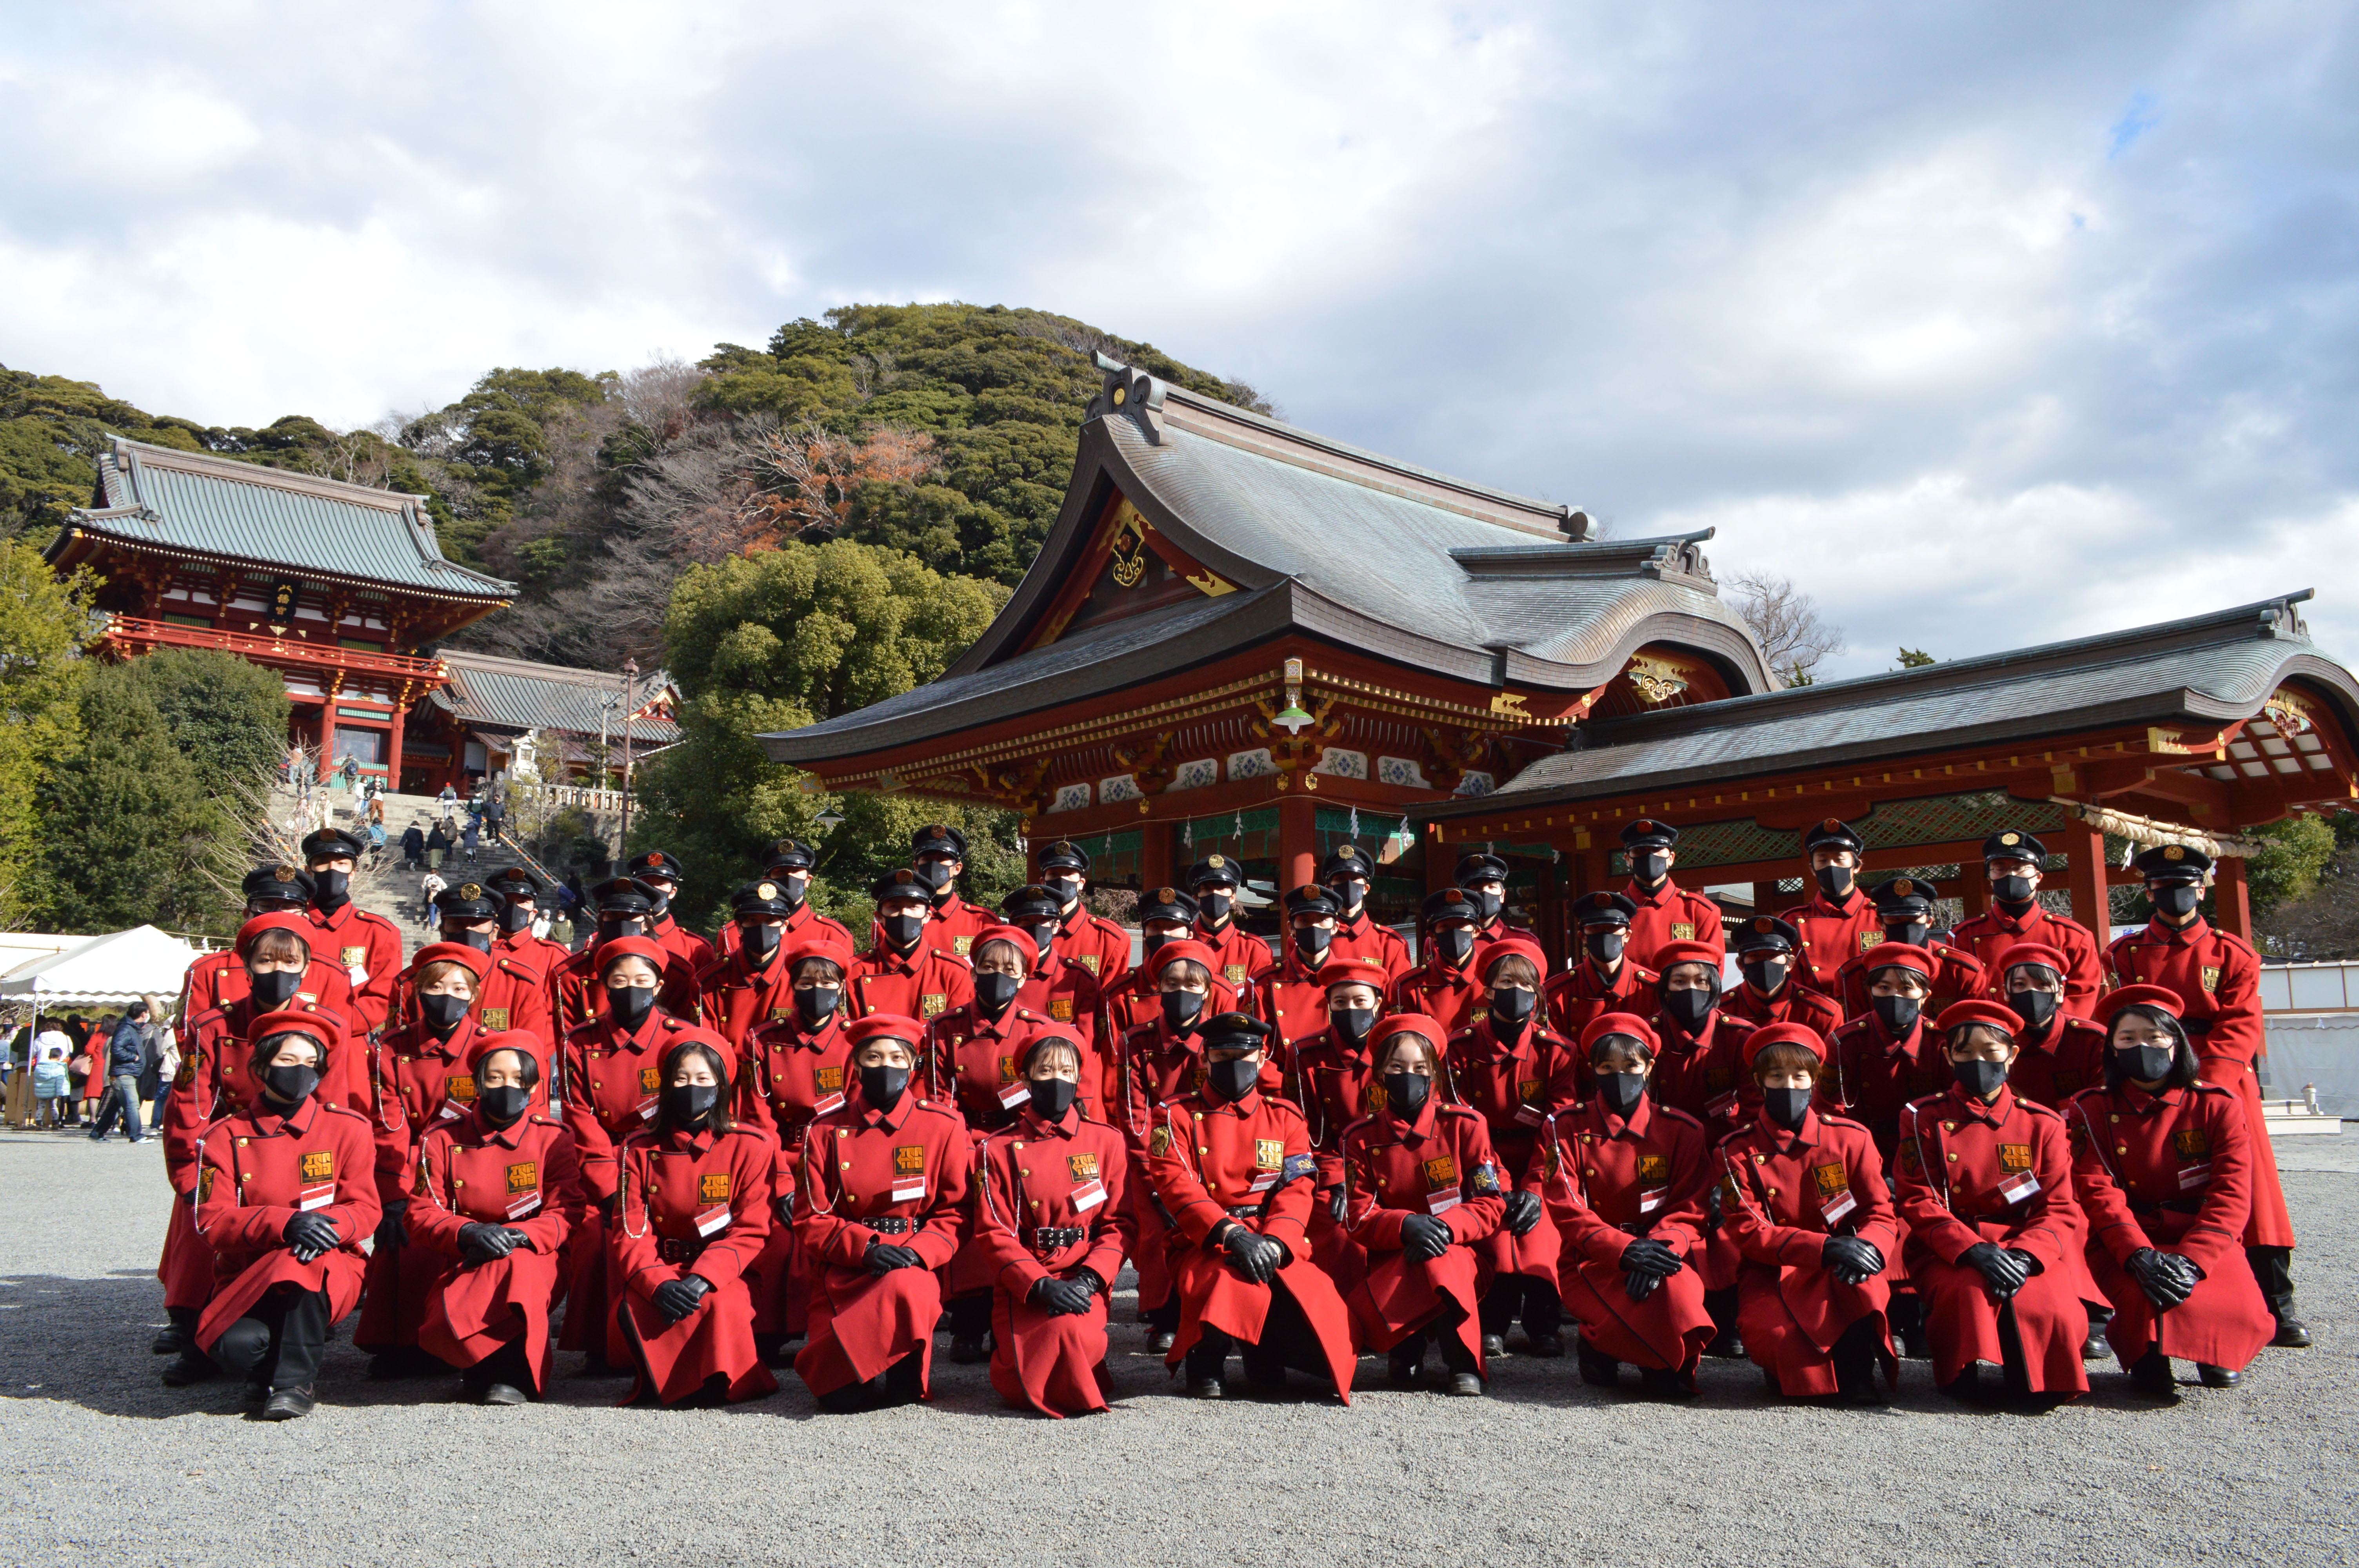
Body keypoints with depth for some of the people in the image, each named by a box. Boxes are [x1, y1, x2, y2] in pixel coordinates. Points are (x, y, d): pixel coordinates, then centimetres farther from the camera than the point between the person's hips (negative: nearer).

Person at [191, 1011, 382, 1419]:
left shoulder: (347, 1127, 3)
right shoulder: (227, 1136, 4)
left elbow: (365, 1209, 0)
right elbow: (212, 1221, -6)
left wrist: (328, 1226, -26)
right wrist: (284, 1223, -26)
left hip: (331, 1276, 0)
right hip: (245, 1278, 0)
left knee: (303, 1261, -37)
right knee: (234, 1343, -33)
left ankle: (296, 1381, -16)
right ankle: (268, 1373, 5)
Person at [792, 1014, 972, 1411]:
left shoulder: (944, 1126, 5)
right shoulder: (825, 1131, 6)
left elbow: (955, 1213, 6)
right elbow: (810, 1220, 3)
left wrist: (917, 1252, -14)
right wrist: (867, 1249, -14)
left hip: (914, 1267, 0)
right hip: (843, 1270, 0)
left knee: (905, 1291, -39)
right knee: (842, 1396, -21)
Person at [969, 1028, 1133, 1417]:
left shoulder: (1106, 1141, 8)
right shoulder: (997, 1150, 5)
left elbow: (1119, 1224, 3)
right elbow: (994, 1232, -2)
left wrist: (1088, 1280, -15)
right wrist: (1041, 1284, -17)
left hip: (1085, 1283, 1)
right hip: (1022, 1286, 0)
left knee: (1069, 1331, -32)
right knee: (1023, 1387, -23)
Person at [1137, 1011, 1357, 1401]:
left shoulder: (1286, 1118, 16)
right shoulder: (1177, 1117, 8)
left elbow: (1296, 1190, 3)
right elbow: (1177, 1187, -7)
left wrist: (1274, 1243, -18)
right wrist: (1231, 1233, -23)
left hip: (1276, 1249, 3)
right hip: (1204, 1247, -2)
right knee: (1242, 1291, -37)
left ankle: (1263, 1351, 6)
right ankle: (1205, 1360, -8)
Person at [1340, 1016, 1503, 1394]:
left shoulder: (1463, 1125, 1)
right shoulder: (1360, 1137, 4)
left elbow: (1491, 1205, -3)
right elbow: (1359, 1218, -2)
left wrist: (1445, 1226, -23)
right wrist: (1406, 1226, -24)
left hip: (1456, 1254, 0)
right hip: (1390, 1261, 1)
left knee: (1439, 1261, -38)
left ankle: (1464, 1364, -21)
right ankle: (1406, 1352, -3)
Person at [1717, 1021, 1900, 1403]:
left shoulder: (1850, 1138, 5)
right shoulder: (1738, 1151, 0)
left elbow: (1882, 1213, 1)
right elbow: (1747, 1231, -10)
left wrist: (1868, 1247, -25)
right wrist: (1824, 1247, -26)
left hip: (1842, 1274, 1)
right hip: (1771, 1274, -1)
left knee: (1859, 1267, -36)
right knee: (1770, 1334, -33)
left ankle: (1856, 1372, -16)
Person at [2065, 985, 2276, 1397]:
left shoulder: (2218, 1107, 1)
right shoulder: (2091, 1111, 0)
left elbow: (2231, 1194, -9)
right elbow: (2098, 1193, -10)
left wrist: (2190, 1259, -24)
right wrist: (2140, 1255, -27)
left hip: (2203, 1241, 2)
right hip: (2125, 1244, -2)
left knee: (2244, 1313, -25)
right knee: (2152, 1300, -33)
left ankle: (2216, 1354, 14)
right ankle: (2147, 1359, 4)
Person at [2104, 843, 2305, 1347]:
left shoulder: (2233, 954, 5)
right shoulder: (2125, 956, 7)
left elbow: (2240, 1026, -4)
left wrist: (2203, 1085, -17)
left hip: (2225, 1087, 0)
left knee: (2253, 1191, -2)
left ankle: (2277, 1309, 7)